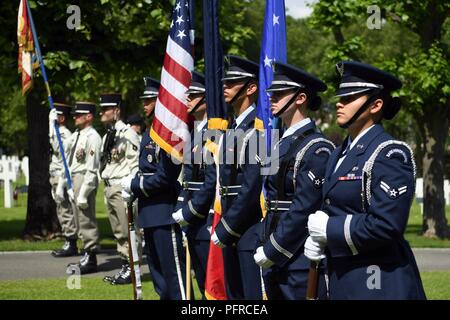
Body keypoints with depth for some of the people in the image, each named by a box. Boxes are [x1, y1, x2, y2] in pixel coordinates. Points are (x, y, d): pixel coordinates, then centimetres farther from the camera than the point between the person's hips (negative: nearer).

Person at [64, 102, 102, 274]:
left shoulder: (92, 137, -14)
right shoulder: (75, 136, 14)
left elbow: (92, 168, -18)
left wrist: (83, 193, -21)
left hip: (85, 179, -10)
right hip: (74, 179, 10)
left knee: (86, 220, -5)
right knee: (81, 220, 16)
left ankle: (91, 259, 2)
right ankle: (87, 255, 25)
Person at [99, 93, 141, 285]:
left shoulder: (127, 134, -12)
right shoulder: (107, 136, 17)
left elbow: (135, 165, -15)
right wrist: (107, 188, 18)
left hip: (122, 188, -9)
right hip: (109, 188, 9)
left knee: (127, 231, -5)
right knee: (118, 232, 13)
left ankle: (130, 268, 0)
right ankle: (125, 266, 19)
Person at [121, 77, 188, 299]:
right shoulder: (150, 133, 15)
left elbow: (165, 177, -20)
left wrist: (134, 186, -11)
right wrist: (132, 184, 4)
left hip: (165, 213, -10)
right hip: (150, 213, 10)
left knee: (173, 271, -8)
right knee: (157, 270, 16)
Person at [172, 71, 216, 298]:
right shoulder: (192, 133, 14)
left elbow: (213, 180, -20)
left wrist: (189, 212, -15)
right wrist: (180, 211, 9)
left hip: (208, 219, -9)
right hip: (193, 221, 9)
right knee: (202, 281, 14)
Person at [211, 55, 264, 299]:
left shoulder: (257, 128, -15)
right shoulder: (231, 129, 14)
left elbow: (252, 187, -20)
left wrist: (224, 230, -15)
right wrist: (224, 227, 12)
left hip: (252, 231, -9)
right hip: (231, 232, 9)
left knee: (254, 295, -6)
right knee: (234, 295, 15)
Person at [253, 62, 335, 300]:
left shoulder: (317, 148, -13)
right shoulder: (283, 144, 15)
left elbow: (303, 209, -18)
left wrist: (271, 251, -15)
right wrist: (265, 245, 10)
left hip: (301, 261, -9)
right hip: (275, 259, 9)